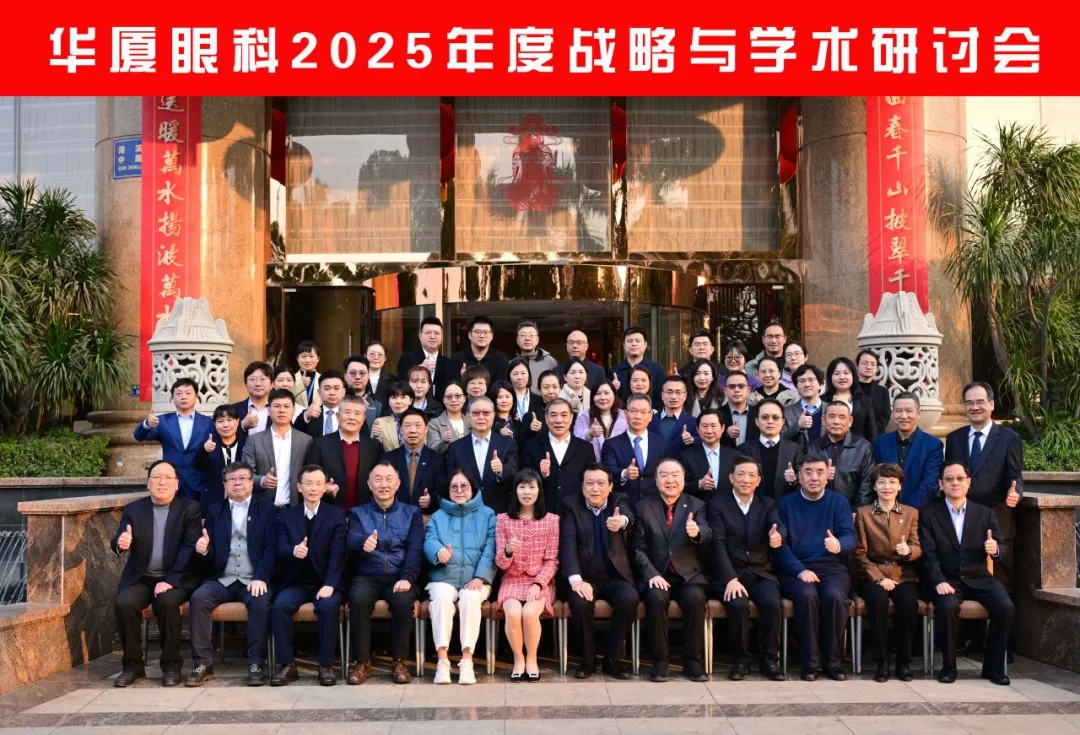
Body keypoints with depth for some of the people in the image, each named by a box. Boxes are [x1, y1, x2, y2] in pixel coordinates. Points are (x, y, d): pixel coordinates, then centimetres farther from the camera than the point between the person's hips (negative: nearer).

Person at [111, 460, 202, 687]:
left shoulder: (189, 508, 0)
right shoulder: (133, 509, 9)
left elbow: (190, 548, -9)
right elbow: (118, 542, -2)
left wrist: (170, 580, -21)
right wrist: (121, 543, -29)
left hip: (176, 578, -3)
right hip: (140, 578, 3)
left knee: (167, 602, -31)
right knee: (123, 603, -25)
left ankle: (171, 666, -14)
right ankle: (133, 665, -8)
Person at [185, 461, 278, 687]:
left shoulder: (266, 510, 8)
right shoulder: (214, 511, 16)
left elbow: (271, 549, -3)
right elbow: (210, 552, 9)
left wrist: (260, 578, -18)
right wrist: (202, 550, -16)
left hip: (253, 580, -2)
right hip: (221, 579, 3)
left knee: (260, 602, -33)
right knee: (198, 598, -26)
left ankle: (256, 664, -25)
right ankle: (203, 663, -20)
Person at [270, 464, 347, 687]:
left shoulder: (337, 515, 3)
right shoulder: (287, 516, 10)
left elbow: (337, 554, -8)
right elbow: (280, 550, -3)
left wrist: (329, 585, -22)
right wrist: (293, 550, -29)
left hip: (325, 582, -2)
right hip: (296, 583, 2)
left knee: (329, 606, -32)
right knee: (279, 606, -27)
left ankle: (326, 665, -20)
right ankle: (287, 664, -15)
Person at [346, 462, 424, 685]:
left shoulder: (412, 513, 14)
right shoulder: (358, 513, 14)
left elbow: (415, 549, 0)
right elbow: (352, 539, -8)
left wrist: (407, 578, -18)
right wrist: (364, 542, -34)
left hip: (399, 576, 0)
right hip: (367, 575, 0)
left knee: (404, 602, -32)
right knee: (358, 600, -32)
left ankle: (399, 661, -14)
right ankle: (361, 661, -17)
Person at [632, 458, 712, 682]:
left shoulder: (696, 506, 7)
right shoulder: (642, 507, 6)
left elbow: (707, 537, -12)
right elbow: (638, 548, 1)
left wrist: (697, 532, -36)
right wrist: (652, 574, -15)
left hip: (689, 574, 1)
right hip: (656, 575, 0)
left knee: (695, 597, -30)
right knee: (656, 597, -32)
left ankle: (693, 661, -15)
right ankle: (659, 661, -18)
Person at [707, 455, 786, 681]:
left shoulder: (767, 504, 13)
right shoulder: (716, 504, 3)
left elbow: (779, 526, -9)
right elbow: (718, 544, -9)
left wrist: (778, 536, -35)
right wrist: (730, 579, -22)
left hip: (761, 573, 3)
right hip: (729, 574, -2)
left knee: (772, 603, -27)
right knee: (738, 604, -31)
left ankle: (770, 660, -8)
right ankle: (738, 660, -10)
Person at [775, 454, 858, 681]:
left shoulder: (839, 502, 10)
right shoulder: (786, 503, 8)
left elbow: (851, 537, -4)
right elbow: (780, 544, -1)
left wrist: (838, 545, -29)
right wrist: (800, 570, -17)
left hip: (832, 567, 1)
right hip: (795, 569, -1)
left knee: (834, 595, -30)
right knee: (807, 596, -31)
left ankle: (833, 660, -14)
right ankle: (810, 660, -17)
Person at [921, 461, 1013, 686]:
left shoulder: (985, 513, 11)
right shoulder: (929, 513, 4)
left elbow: (1001, 546, 6)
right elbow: (929, 554, -5)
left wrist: (995, 549, -20)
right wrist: (939, 581, -21)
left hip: (979, 578, 3)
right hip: (947, 579, -2)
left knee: (1004, 606, -24)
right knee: (947, 606, -33)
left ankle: (994, 666, -5)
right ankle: (948, 666, -12)